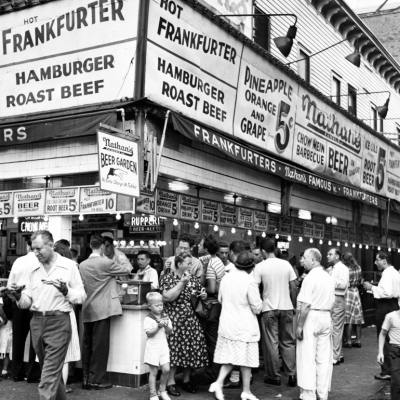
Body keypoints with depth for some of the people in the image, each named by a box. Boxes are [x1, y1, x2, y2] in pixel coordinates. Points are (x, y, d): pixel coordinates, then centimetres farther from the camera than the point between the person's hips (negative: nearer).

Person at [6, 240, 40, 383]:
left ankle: (17, 373, 22)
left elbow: (9, 285, 3)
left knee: (18, 339, 14)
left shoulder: (18, 261, 0)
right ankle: (33, 375, 10)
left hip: (19, 303, 3)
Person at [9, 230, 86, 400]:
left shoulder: (69, 266, -4)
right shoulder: (33, 270, 8)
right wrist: (19, 296, -12)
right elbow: (27, 301, 9)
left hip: (58, 322, -5)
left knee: (50, 373, -8)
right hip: (37, 322, 5)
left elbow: (81, 297, -3)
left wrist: (65, 290, -20)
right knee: (52, 369, 18)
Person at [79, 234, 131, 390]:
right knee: (100, 345, -1)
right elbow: (126, 269, 1)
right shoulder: (106, 263, -12)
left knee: (87, 344, 10)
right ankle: (95, 380, 2)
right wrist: (127, 262, 24)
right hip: (101, 310, -6)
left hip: (87, 310, 6)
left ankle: (86, 378, 14)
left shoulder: (82, 265, 6)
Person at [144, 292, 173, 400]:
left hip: (163, 346, 5)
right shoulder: (148, 319, -8)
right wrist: (159, 326, -24)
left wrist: (166, 326, -16)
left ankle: (162, 391, 19)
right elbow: (149, 333, -16)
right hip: (153, 348, -4)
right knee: (153, 371, 0)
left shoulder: (165, 318, 8)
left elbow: (169, 331, 4)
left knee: (166, 369, -1)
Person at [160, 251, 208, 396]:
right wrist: (182, 282, -19)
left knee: (192, 349, 4)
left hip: (191, 319, 5)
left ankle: (186, 380, 18)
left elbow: (202, 293, 22)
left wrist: (203, 295, -2)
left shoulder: (193, 279, 10)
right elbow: (167, 297, -18)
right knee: (174, 349, -6)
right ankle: (170, 382, 4)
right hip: (174, 320, -5)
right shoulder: (168, 278, -5)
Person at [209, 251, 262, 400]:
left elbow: (220, 299, 14)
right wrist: (258, 305, 7)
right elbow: (257, 308, -14)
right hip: (245, 327, -5)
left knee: (230, 356, 16)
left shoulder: (226, 278, 0)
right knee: (246, 360, 7)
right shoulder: (249, 282, -19)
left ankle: (218, 382, 3)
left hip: (227, 325, 6)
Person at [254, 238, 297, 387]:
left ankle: (274, 376, 11)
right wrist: (294, 305, 13)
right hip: (286, 307, 3)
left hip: (269, 309, -3)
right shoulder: (286, 264, 1)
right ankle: (292, 375, 14)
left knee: (271, 343, 5)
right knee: (288, 342, 13)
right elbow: (294, 287, 2)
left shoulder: (260, 267, -7)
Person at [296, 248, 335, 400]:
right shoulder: (329, 278, 9)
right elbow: (331, 303, 13)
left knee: (308, 359, 0)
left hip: (311, 318, -7)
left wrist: (299, 325, -14)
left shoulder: (310, 278, -14)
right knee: (324, 358, 11)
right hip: (326, 318, 7)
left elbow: (306, 305, -18)